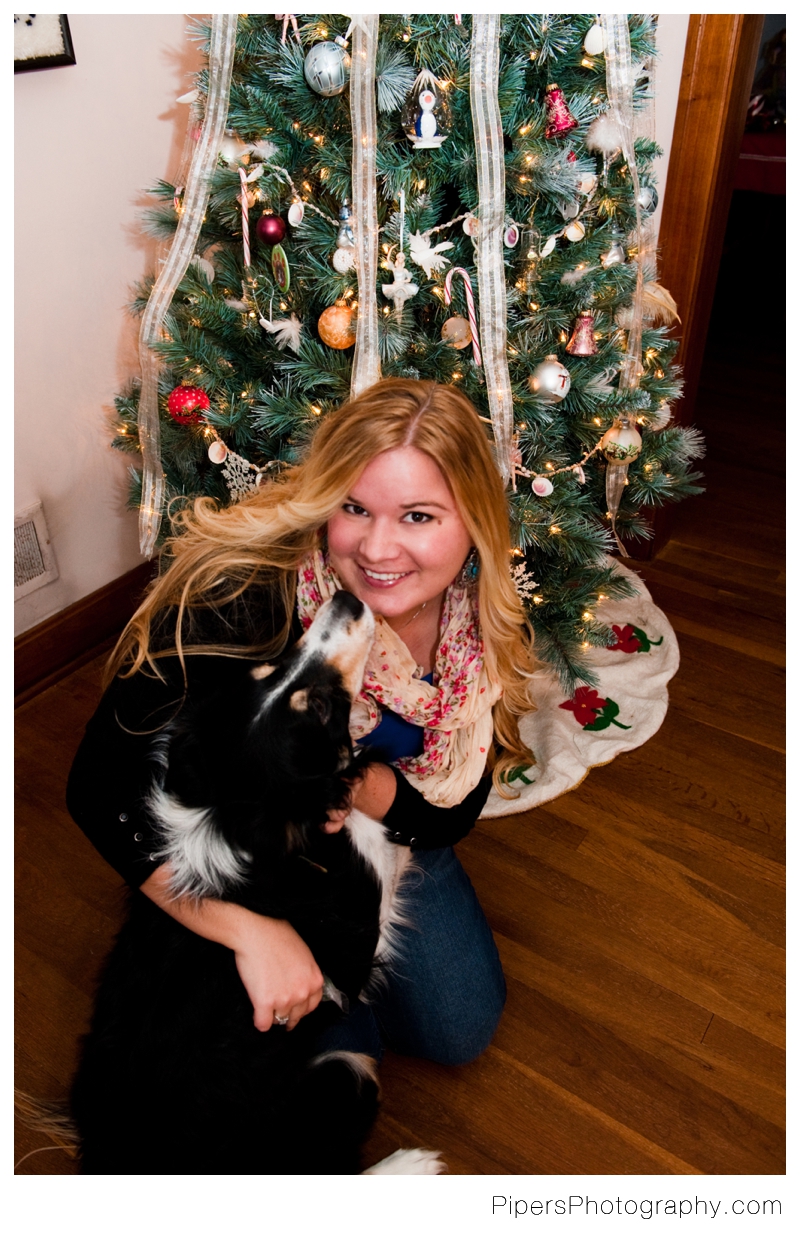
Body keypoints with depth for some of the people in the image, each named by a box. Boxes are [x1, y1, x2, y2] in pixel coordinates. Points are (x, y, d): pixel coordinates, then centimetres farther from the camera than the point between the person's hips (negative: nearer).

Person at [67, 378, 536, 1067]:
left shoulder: (487, 623, -20)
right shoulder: (241, 596, -36)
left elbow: (450, 813, -11)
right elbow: (102, 789, -34)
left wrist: (366, 786, -34)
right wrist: (254, 931, -40)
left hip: (377, 836, 4)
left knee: (462, 1031, 7)